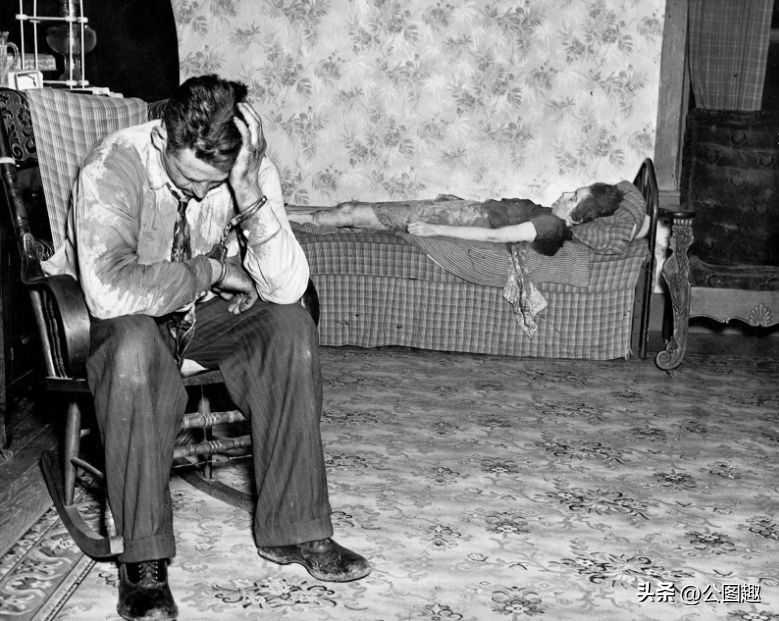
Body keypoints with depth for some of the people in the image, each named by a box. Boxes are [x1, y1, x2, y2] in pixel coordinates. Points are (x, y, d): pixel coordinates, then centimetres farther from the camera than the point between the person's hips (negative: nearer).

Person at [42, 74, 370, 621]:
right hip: (128, 324, -3)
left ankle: (294, 529, -15)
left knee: (292, 326, -24)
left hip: (207, 314, 4)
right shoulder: (114, 167, -25)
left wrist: (250, 197, -36)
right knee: (135, 345, -38)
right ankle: (144, 562, -27)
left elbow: (287, 288, -23)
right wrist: (212, 271, -28)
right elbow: (109, 293, -39)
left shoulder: (252, 169, -14)